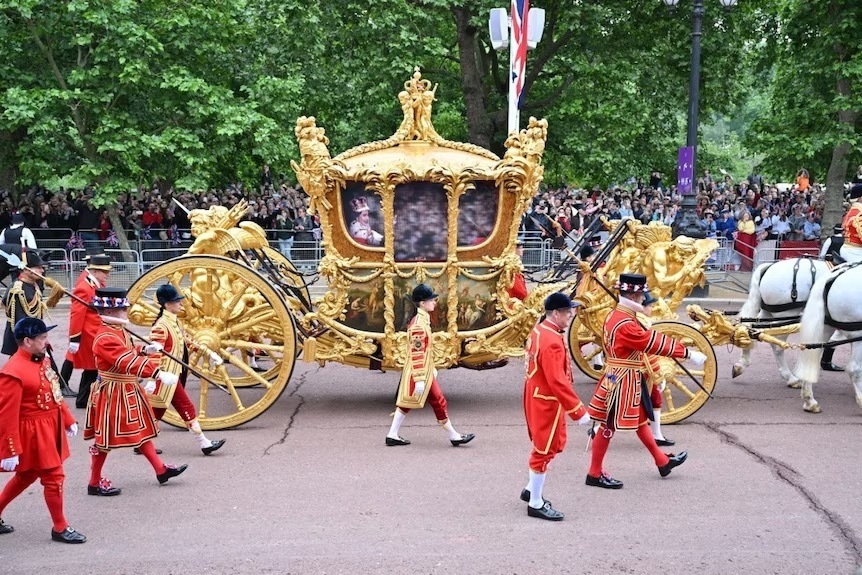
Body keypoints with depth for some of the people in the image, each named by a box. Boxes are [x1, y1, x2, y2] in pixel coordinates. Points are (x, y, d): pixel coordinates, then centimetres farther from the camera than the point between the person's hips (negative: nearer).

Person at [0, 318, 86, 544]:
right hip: (34, 433, -9)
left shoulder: (42, 360, 5)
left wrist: (68, 420, 17)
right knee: (54, 476, 0)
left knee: (26, 476, 21)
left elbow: (54, 393, 17)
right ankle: (60, 528, 15)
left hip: (50, 429, 9)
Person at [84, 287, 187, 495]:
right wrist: (159, 374, -44)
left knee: (141, 429, 16)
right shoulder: (105, 338, -26)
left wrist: (145, 349, 6)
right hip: (113, 394, -10)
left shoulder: (119, 331, 7)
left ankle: (160, 469, 25)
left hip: (128, 391, 10)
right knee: (106, 438, 1)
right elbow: (128, 362, -37)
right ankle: (95, 482, 13)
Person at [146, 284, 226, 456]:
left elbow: (188, 341, 24)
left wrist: (209, 353, 26)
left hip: (175, 374, 9)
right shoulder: (162, 326, -18)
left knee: (157, 410, 11)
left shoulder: (175, 322, 12)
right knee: (187, 408, -3)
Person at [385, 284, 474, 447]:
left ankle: (392, 435, 16)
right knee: (438, 402, 0)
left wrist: (431, 368, 26)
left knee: (406, 402, 12)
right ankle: (454, 436, 10)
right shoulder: (419, 325, -22)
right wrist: (420, 380, -25)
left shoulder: (423, 319, 10)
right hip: (420, 372, -10)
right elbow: (416, 354, -25)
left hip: (425, 370, 10)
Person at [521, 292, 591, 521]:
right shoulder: (552, 342, -27)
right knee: (545, 450, 1)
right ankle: (536, 504, 12)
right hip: (546, 402, -10)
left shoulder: (540, 330, 5)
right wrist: (578, 411, -26)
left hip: (536, 397, 10)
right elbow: (558, 382, -30)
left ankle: (531, 490, 35)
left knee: (553, 444, 22)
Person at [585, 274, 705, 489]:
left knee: (640, 419, 20)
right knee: (609, 426, -1)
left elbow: (647, 340, 16)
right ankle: (595, 474, 9)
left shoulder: (617, 316, 8)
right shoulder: (625, 324, -24)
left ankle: (662, 461, 34)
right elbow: (654, 344, -23)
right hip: (622, 382, -10)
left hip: (629, 381, 10)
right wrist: (688, 354, -16)